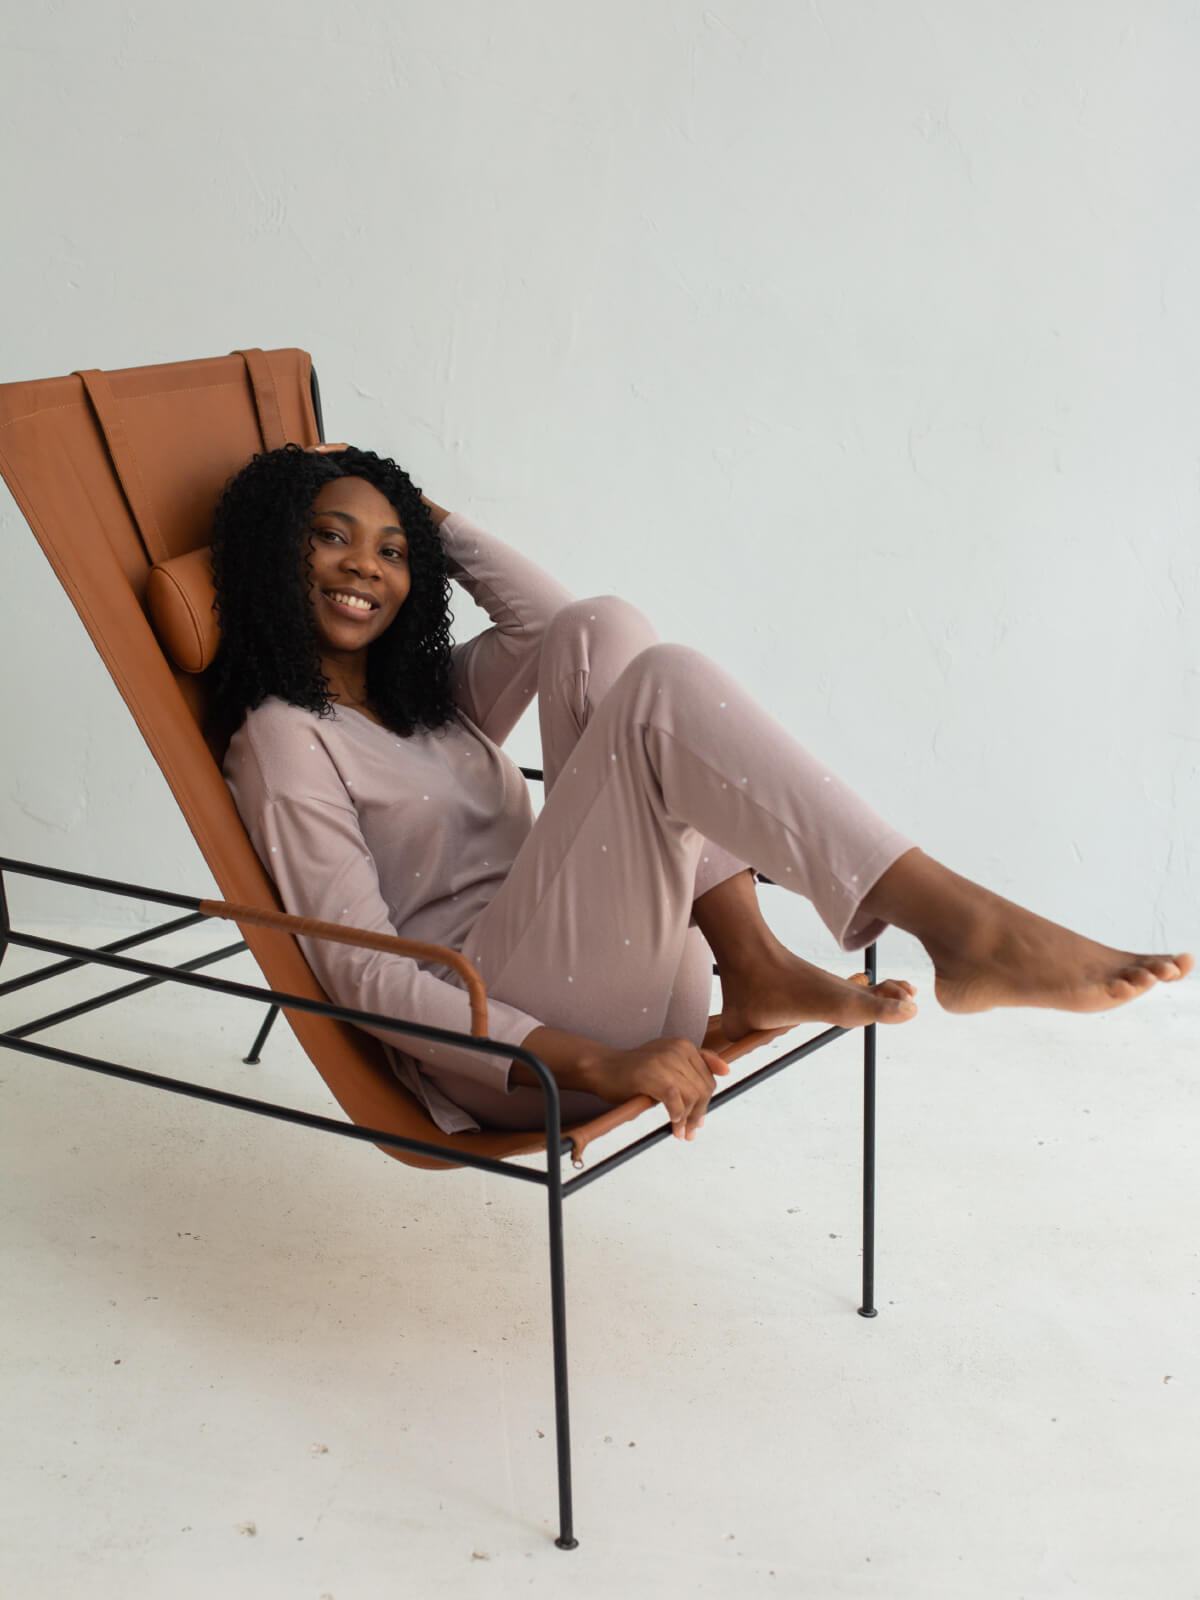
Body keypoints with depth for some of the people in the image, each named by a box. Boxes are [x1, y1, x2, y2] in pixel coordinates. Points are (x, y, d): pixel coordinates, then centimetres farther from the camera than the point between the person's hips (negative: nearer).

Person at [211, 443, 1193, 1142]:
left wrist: (427, 515, 15)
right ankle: (963, 928, -34)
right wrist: (592, 1065, -23)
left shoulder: (427, 692, 23)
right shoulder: (283, 738, -3)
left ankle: (754, 973, -14)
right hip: (491, 1049, -8)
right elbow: (364, 974, -13)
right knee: (661, 687, -23)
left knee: (602, 632, -5)